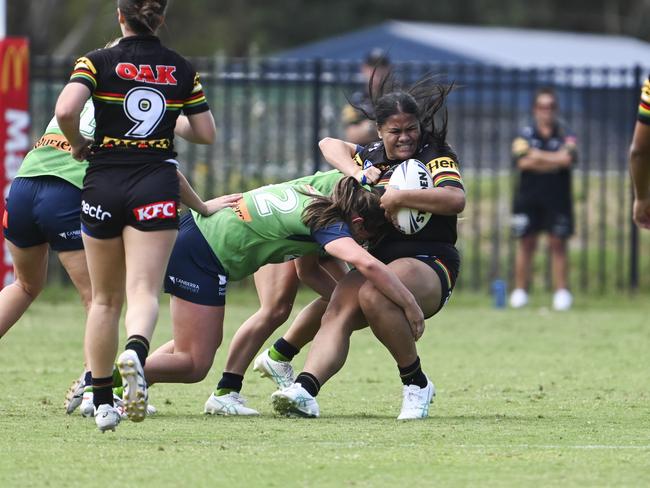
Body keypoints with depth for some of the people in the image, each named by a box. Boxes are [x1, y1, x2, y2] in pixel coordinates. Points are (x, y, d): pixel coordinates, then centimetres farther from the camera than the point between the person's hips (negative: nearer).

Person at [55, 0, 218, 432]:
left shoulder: (98, 62, -1)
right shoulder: (182, 70, 6)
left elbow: (65, 110, -18)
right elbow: (206, 134, 10)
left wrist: (78, 144, 1)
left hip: (103, 185, 0)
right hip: (157, 184, 0)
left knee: (105, 298, 13)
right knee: (144, 291, -8)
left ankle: (102, 402, 16)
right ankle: (136, 351, -42)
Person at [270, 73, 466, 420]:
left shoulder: (435, 156, -1)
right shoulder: (373, 157, 18)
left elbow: (456, 200, -19)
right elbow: (330, 144, 25)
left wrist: (399, 197, -24)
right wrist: (357, 174, 4)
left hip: (429, 263, -6)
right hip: (378, 259, 6)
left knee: (374, 296, -36)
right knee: (338, 312, -25)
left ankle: (416, 384, -19)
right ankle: (304, 390, -46)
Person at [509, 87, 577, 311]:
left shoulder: (565, 135, 4)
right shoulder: (525, 135, 5)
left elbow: (568, 159, -13)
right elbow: (523, 161, -11)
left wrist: (538, 156, -8)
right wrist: (555, 160, -11)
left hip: (558, 199, 0)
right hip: (528, 198, 0)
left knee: (558, 243, -1)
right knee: (526, 243, 2)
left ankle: (562, 291, 2)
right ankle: (520, 291, 7)